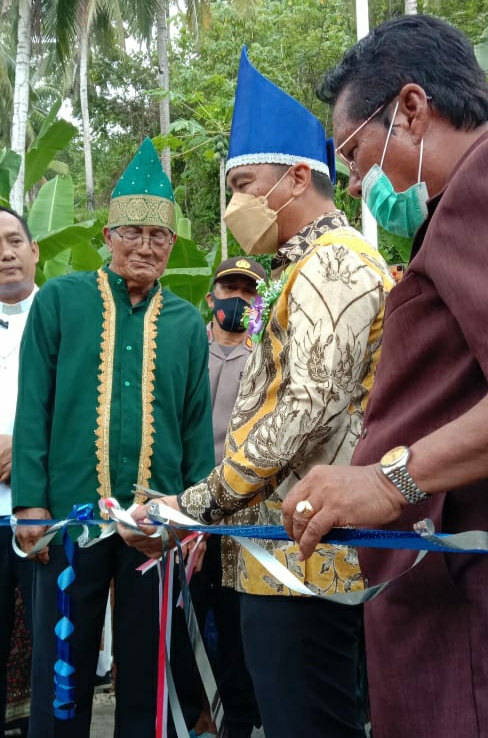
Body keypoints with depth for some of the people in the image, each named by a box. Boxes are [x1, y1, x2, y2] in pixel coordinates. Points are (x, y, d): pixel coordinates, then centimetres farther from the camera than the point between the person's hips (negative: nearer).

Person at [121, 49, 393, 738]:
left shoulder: (331, 264, -11)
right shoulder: (321, 266, 21)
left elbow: (308, 410, -22)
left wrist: (199, 504, -16)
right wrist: (212, 508, 18)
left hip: (305, 555, -10)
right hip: (297, 551, 10)